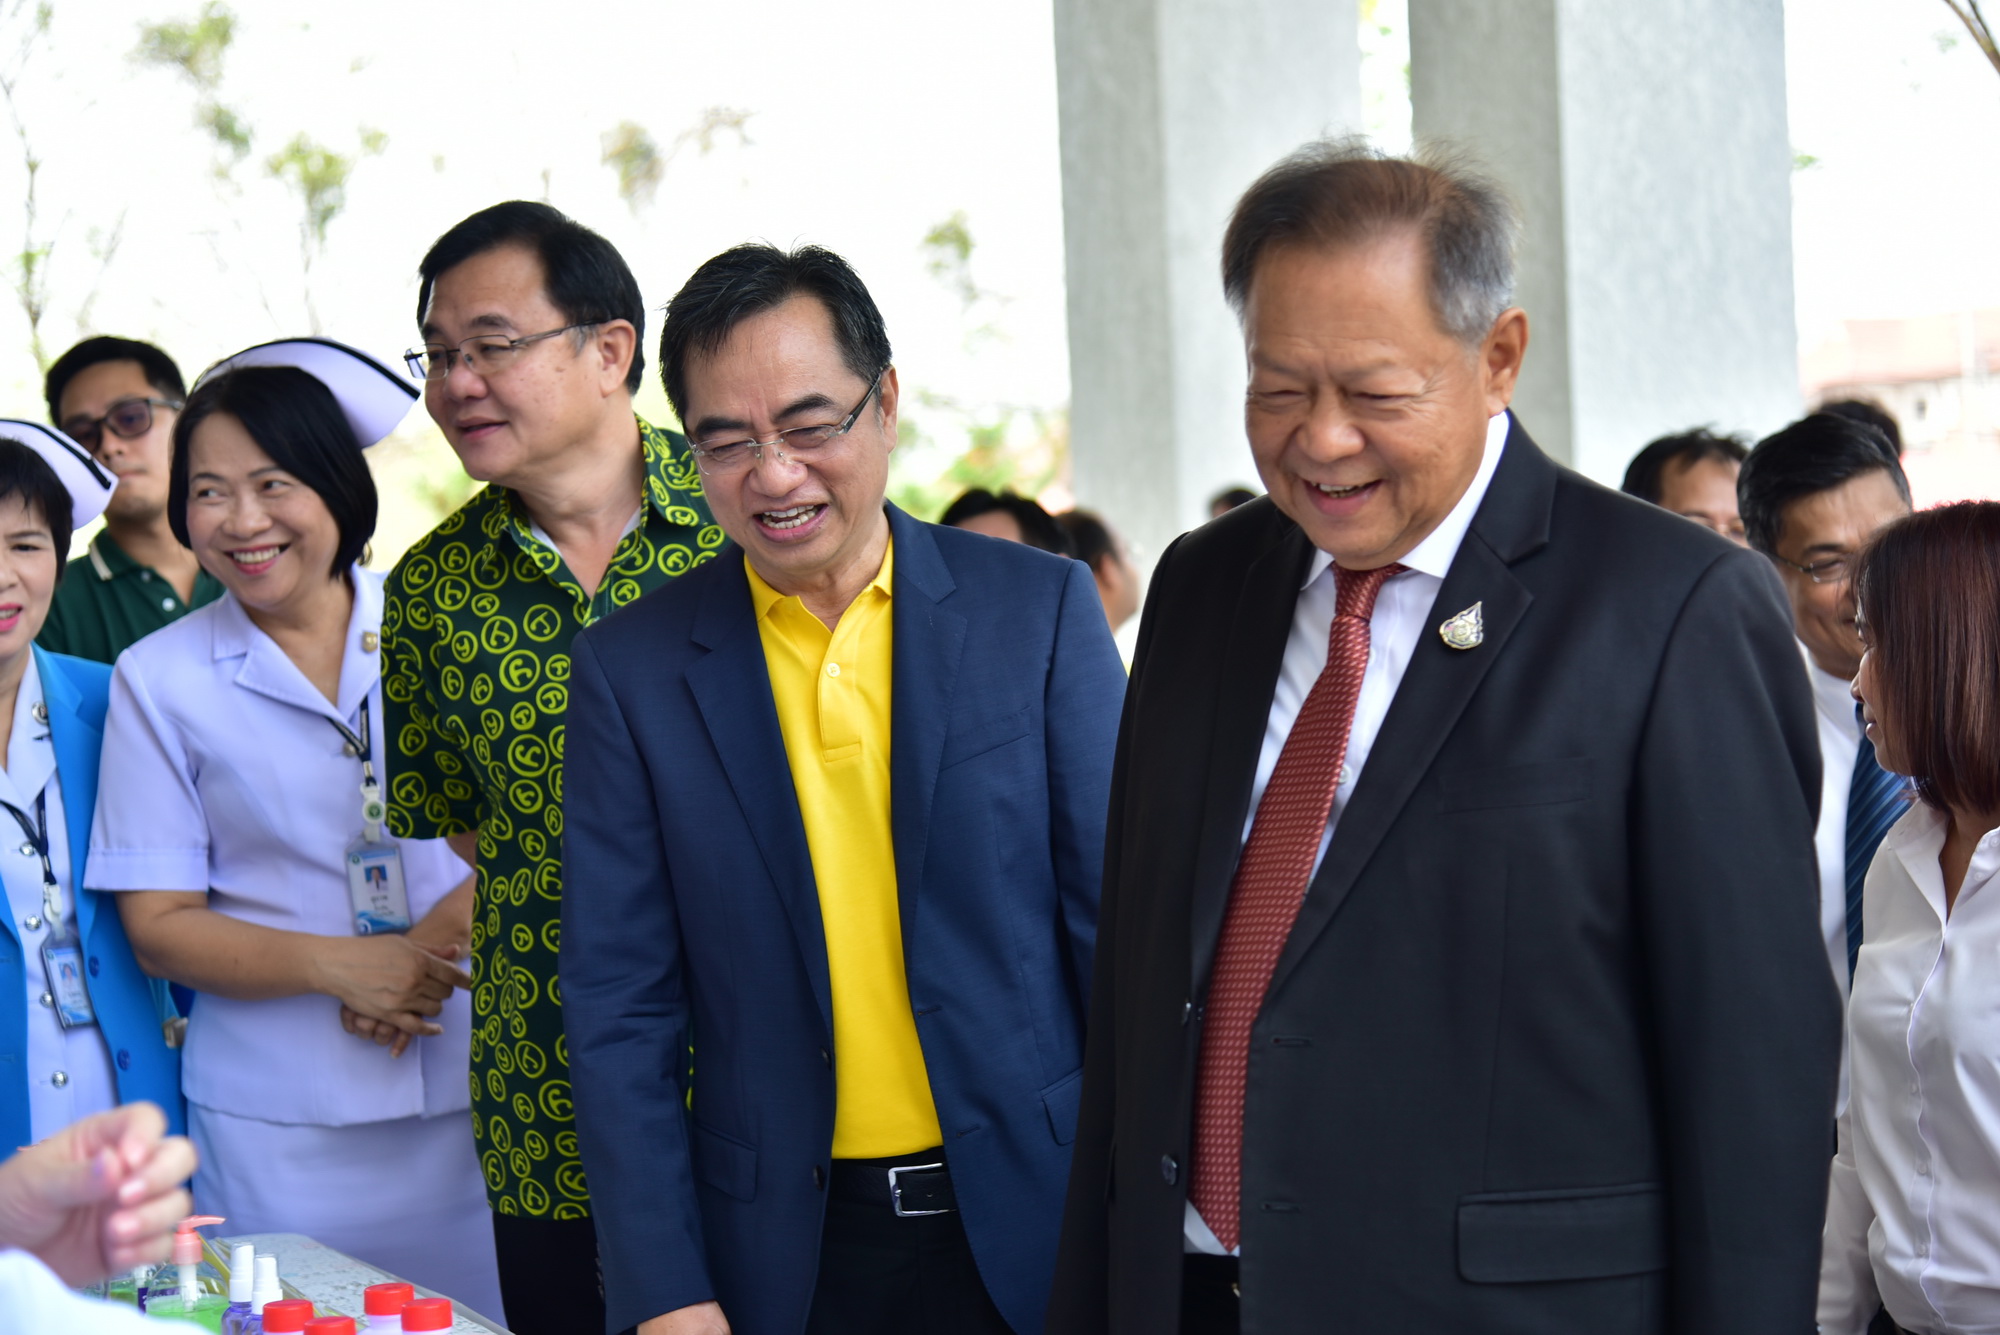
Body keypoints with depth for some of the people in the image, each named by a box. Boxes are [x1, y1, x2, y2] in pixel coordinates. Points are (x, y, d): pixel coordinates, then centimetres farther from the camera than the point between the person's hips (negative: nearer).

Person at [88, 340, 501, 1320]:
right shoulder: (159, 679, 2)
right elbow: (158, 927, 1)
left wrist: (469, 909, -16)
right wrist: (337, 964, -14)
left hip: (475, 1092, 1)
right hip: (282, 1122, -1)